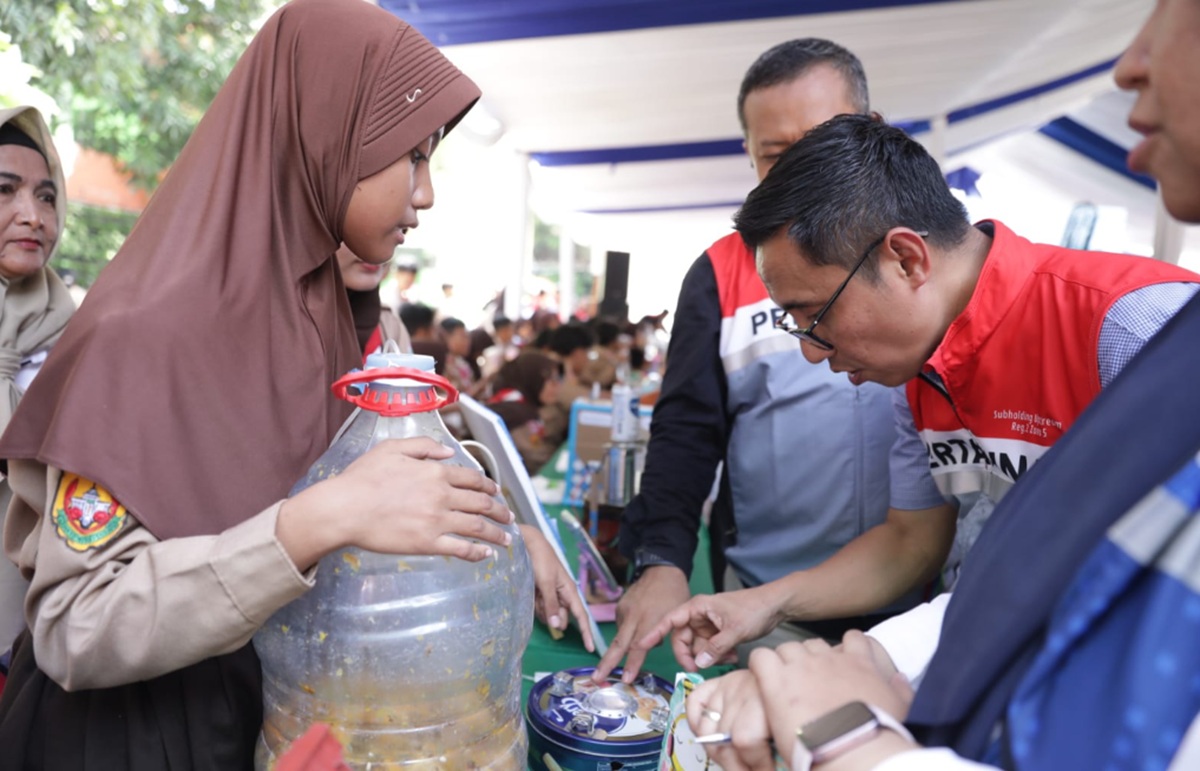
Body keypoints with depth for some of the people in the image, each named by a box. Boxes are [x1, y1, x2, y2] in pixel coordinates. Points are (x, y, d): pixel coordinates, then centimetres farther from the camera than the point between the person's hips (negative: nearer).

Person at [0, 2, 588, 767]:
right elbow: (74, 631, -27)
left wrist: (503, 527, -10)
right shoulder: (146, 331, -26)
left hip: (276, 694, 7)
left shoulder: (316, 304, -3)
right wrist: (319, 521, -39)